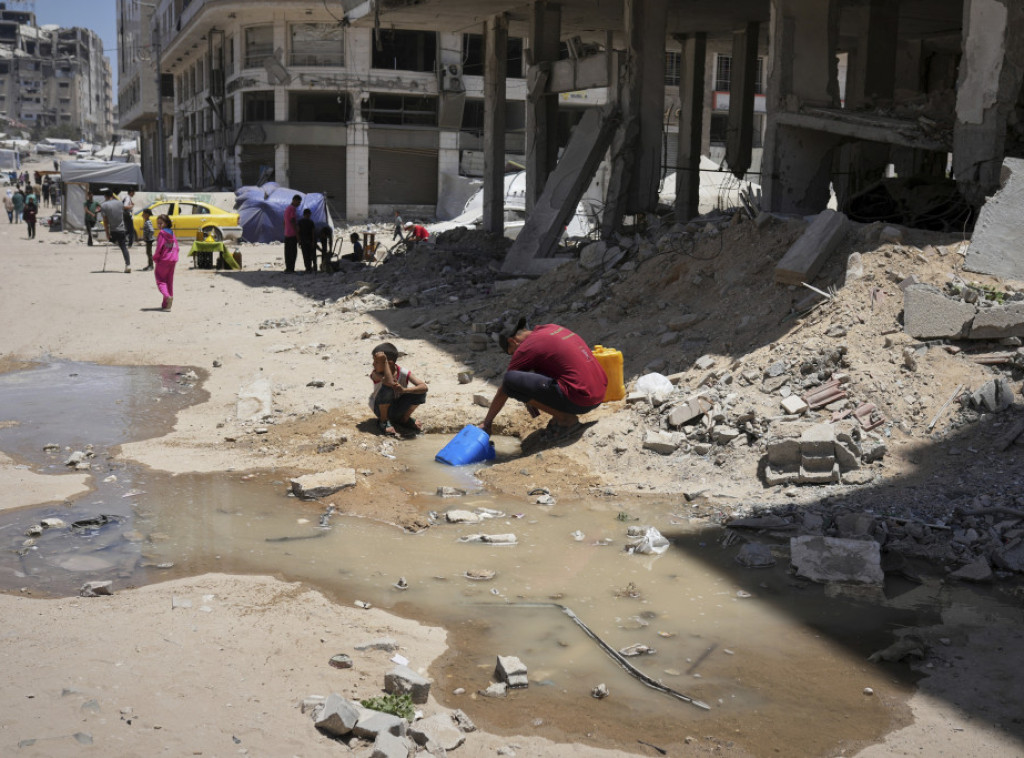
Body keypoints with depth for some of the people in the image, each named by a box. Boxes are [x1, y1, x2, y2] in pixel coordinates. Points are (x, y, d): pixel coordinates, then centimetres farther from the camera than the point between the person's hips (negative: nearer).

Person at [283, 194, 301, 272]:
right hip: (292, 235, -9)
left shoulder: (287, 208, 19)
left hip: (286, 235, 9)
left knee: (287, 252, 9)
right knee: (293, 252, -8)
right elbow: (293, 222, -17)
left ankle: (287, 269, 10)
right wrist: (297, 234, -15)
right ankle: (290, 269, -11)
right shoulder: (292, 209, -11)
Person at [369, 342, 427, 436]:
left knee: (420, 393, -21)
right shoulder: (376, 374, -23)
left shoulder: (403, 373, -18)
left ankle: (404, 419, 6)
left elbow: (424, 387, -27)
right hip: (380, 409, -3)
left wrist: (404, 390, -42)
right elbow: (390, 383, -44)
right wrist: (384, 362, -41)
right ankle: (383, 421, -9)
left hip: (397, 409, 3)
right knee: (387, 387, -33)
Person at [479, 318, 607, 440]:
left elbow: (503, 391, 3)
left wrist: (486, 424, 13)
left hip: (581, 400, -9)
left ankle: (565, 418, -6)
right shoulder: (553, 328, 17)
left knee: (511, 380, -14)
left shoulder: (526, 348, -5)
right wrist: (532, 399, 32)